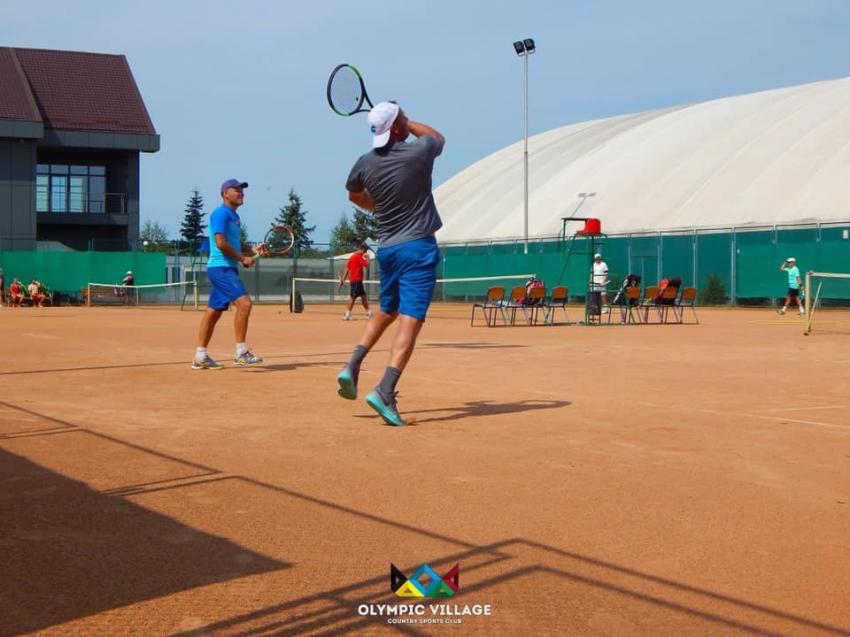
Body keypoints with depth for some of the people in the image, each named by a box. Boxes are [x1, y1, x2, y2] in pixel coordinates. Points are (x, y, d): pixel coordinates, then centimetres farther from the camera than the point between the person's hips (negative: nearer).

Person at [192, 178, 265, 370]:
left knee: (213, 311, 11)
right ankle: (241, 353, -19)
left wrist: (252, 250, 9)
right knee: (244, 302, -20)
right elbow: (221, 243, -20)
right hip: (220, 267, -10)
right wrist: (242, 258, -14)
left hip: (228, 268, 10)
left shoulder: (234, 216, 19)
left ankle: (200, 356, 15)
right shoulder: (221, 213, -11)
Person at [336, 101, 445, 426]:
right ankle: (385, 391, -21)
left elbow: (354, 195, 23)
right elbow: (437, 136, 15)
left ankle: (352, 366, 14)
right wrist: (408, 123, 24)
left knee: (386, 311, 25)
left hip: (387, 247, 6)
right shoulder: (419, 151, -11)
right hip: (418, 246, -6)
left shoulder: (365, 163, 1)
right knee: (410, 320, -10)